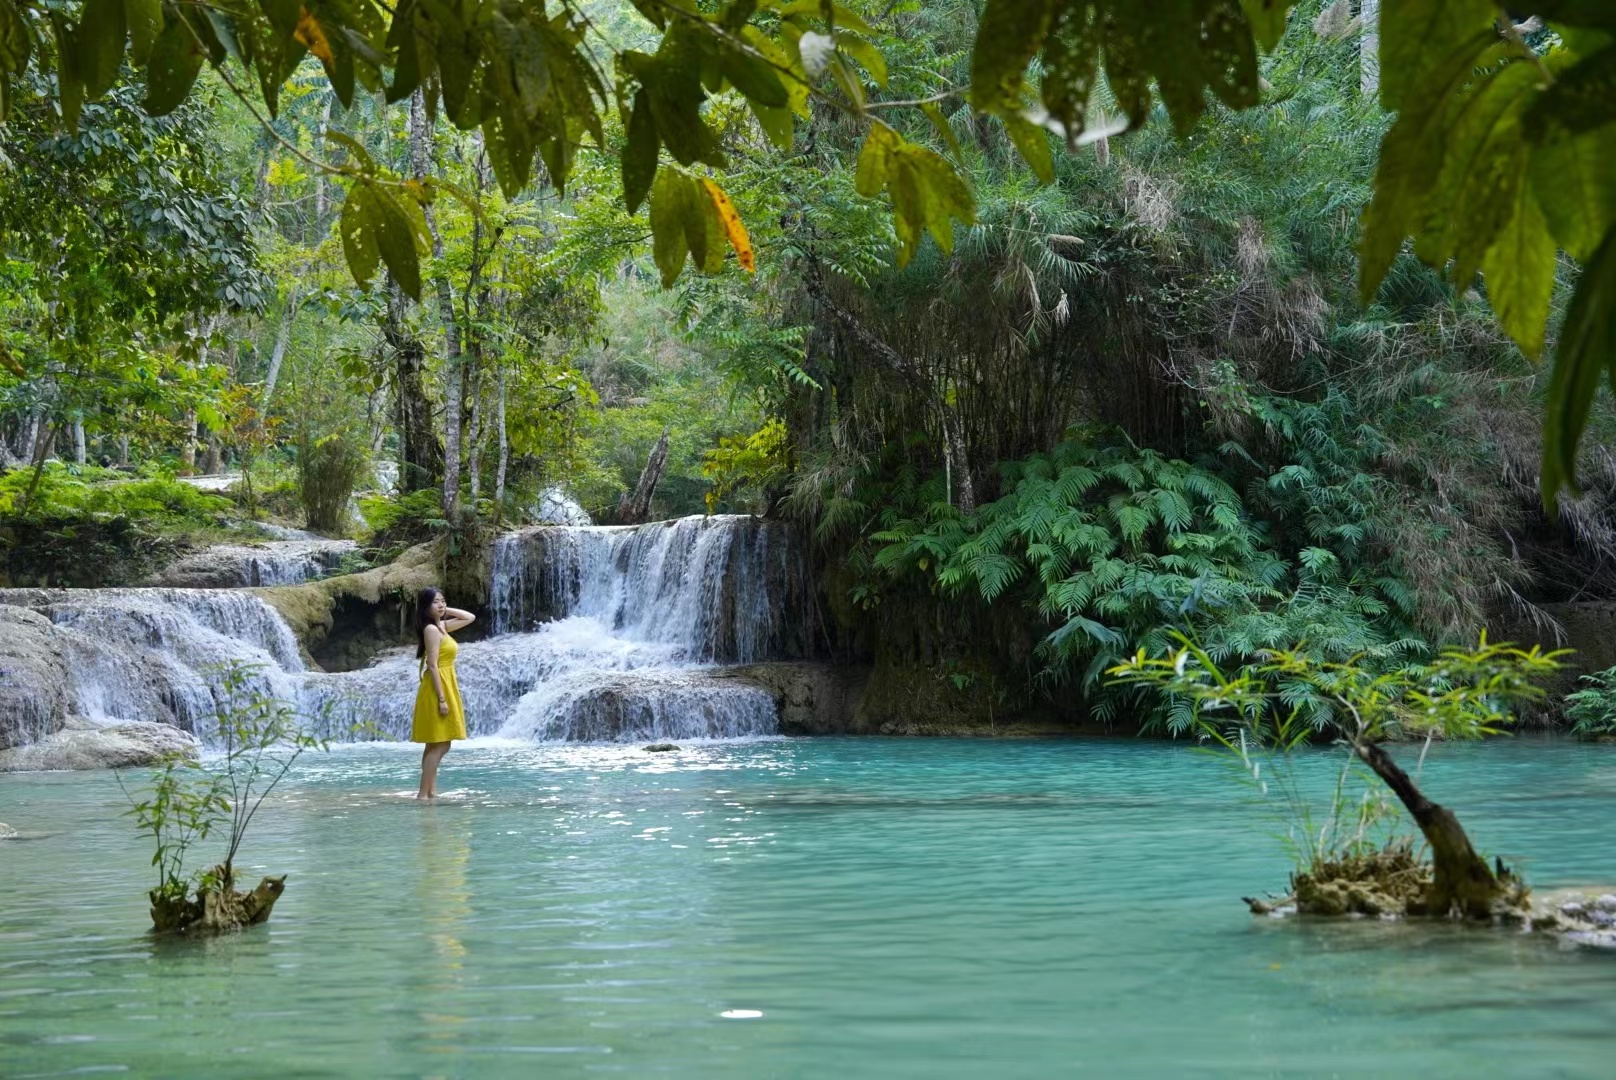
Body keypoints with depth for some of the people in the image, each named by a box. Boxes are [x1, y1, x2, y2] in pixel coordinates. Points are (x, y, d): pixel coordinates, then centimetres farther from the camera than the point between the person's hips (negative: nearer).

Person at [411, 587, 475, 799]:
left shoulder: (441, 626, 12)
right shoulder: (431, 629, -15)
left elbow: (470, 618, 23)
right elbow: (432, 665, -20)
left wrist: (446, 610, 10)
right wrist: (441, 699, -22)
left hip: (446, 688, 10)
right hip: (437, 689, -10)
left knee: (438, 745, 11)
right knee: (437, 745, -10)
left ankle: (431, 791, 14)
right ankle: (423, 794, -10)